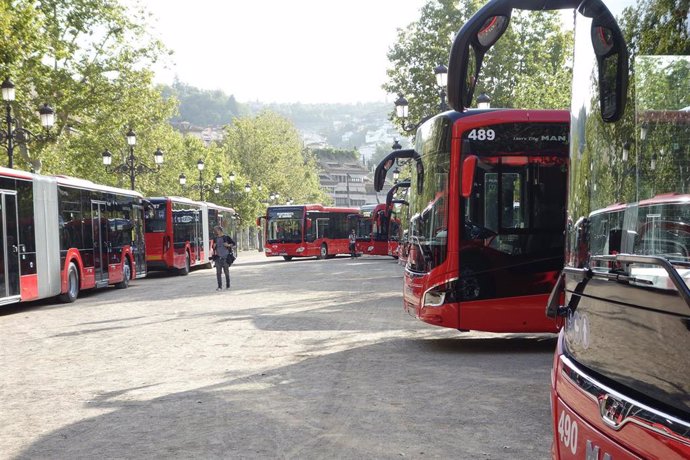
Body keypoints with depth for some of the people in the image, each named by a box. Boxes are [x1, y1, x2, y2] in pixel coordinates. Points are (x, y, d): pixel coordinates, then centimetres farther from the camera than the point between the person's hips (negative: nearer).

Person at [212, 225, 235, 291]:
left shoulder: (226, 237, -1)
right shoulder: (215, 238, 11)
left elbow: (233, 244, 3)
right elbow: (214, 248, 21)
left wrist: (229, 245, -13)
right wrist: (214, 246, 0)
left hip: (225, 257, -3)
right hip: (218, 258, 3)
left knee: (226, 272, 3)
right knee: (218, 272, -2)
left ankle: (228, 285, 15)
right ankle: (219, 286, 1)